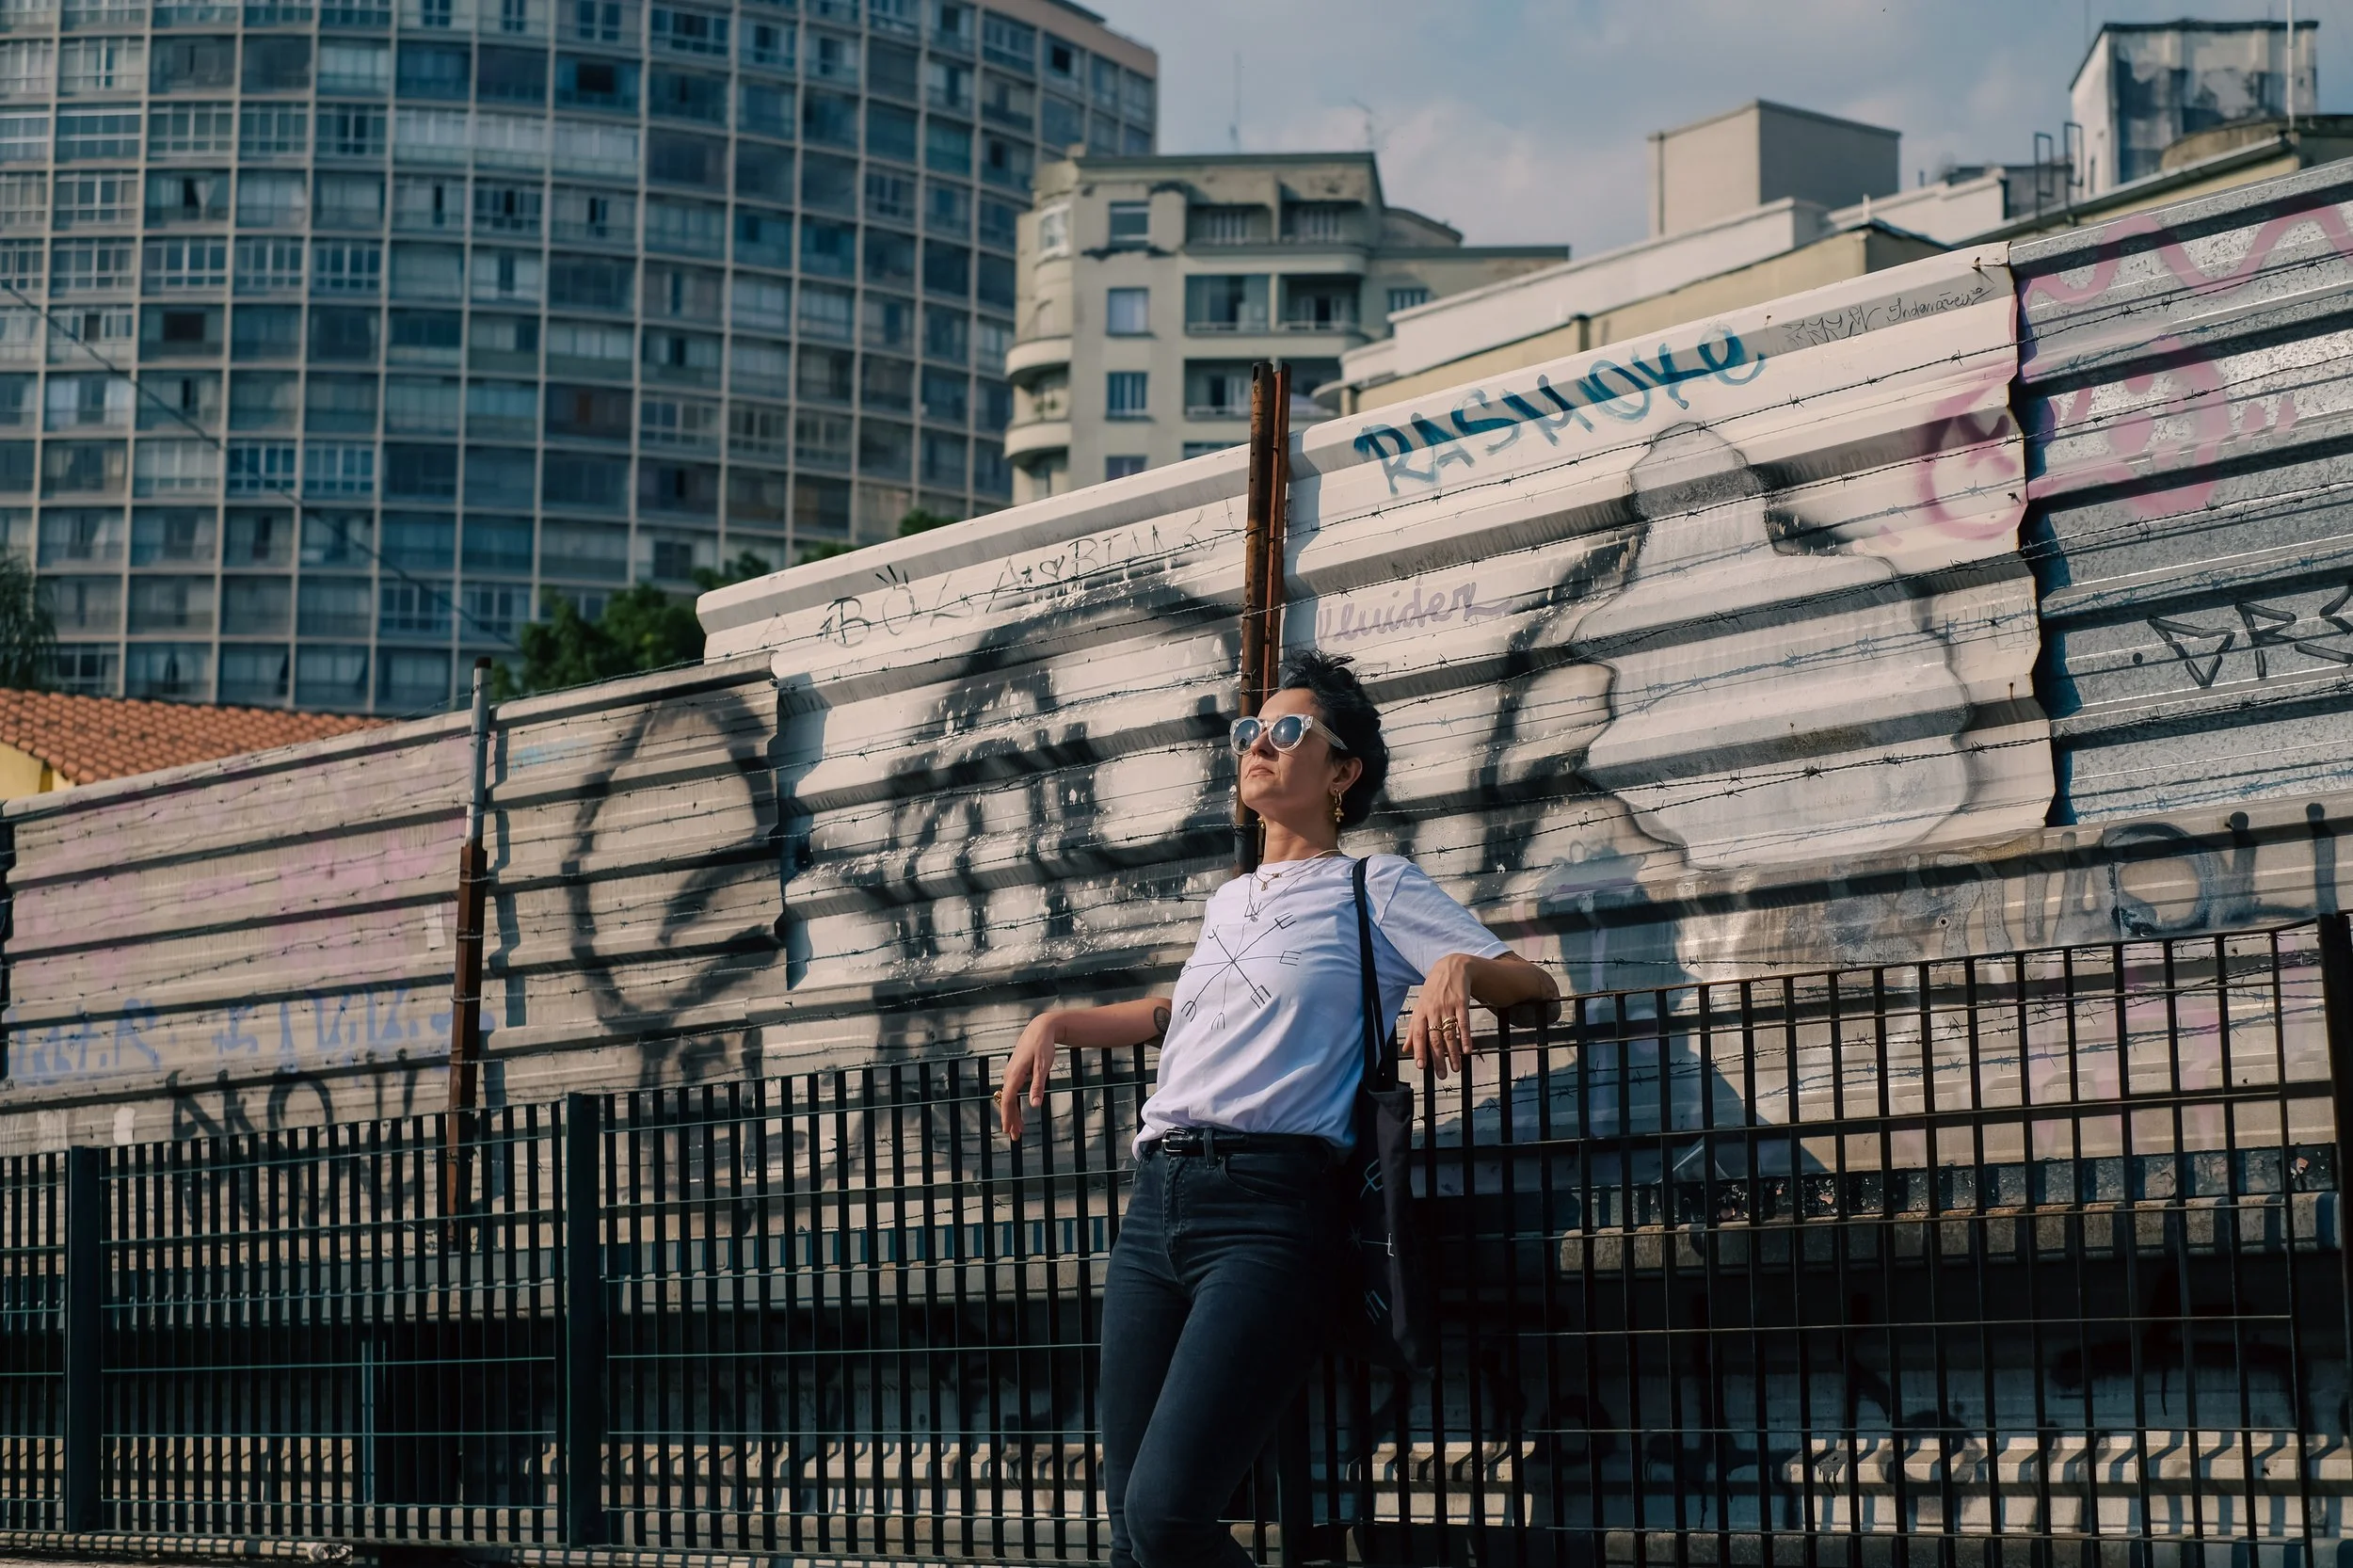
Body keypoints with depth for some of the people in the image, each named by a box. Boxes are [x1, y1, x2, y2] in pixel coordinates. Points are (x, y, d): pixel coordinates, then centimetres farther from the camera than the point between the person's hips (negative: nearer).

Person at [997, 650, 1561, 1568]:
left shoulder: (1376, 890, 9)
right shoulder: (1227, 903, 26)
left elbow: (1533, 987, 3)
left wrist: (1460, 966, -18)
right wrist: (1059, 1024, 31)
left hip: (1269, 1207, -6)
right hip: (1155, 1204, 6)